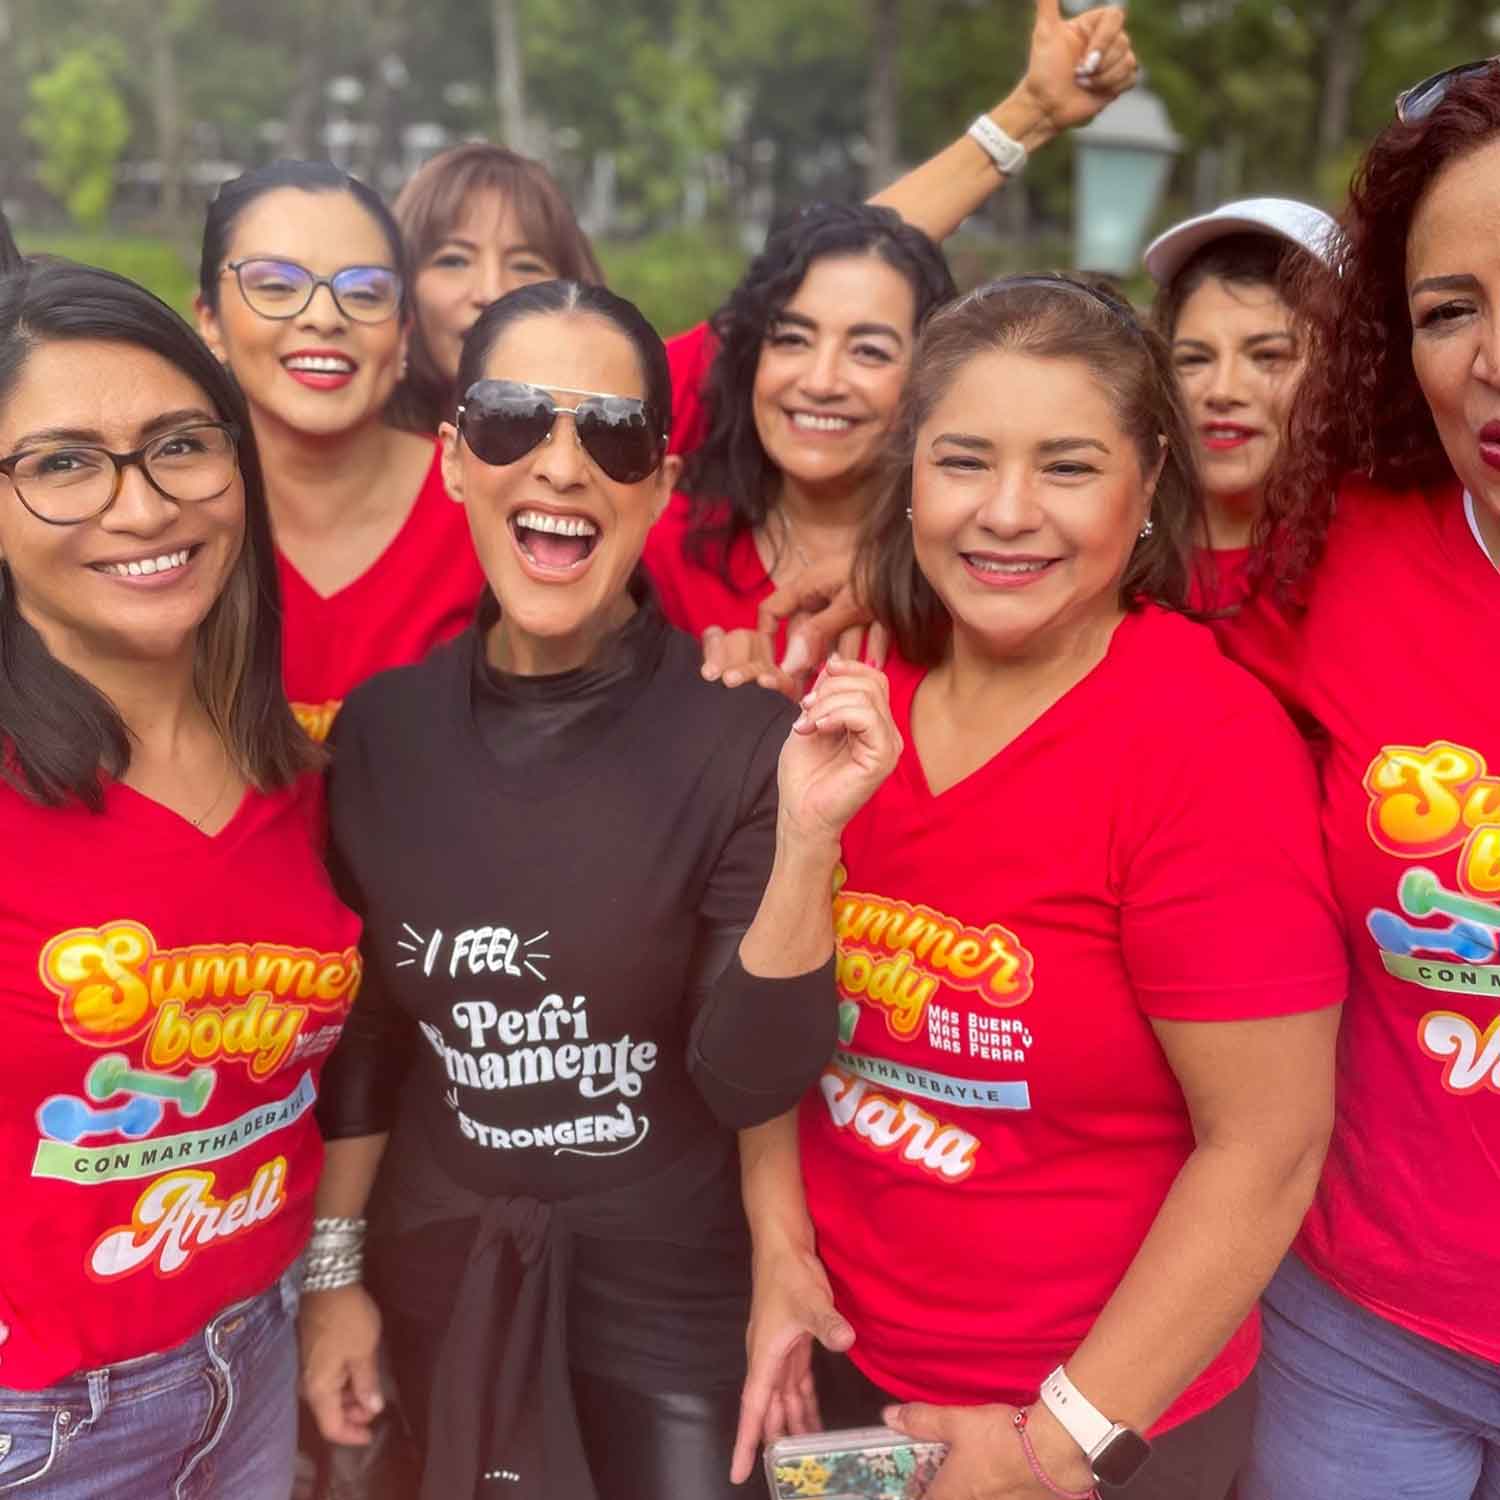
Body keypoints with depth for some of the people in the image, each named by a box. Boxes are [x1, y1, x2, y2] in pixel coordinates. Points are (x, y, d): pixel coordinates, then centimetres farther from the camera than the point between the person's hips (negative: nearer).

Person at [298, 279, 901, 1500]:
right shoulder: (382, 726, -7)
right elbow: (368, 1026, 4)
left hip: (676, 1293, -3)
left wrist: (807, 842, -31)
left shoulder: (743, 734, -17)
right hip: (437, 1279, 3)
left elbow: (751, 1082, -18)